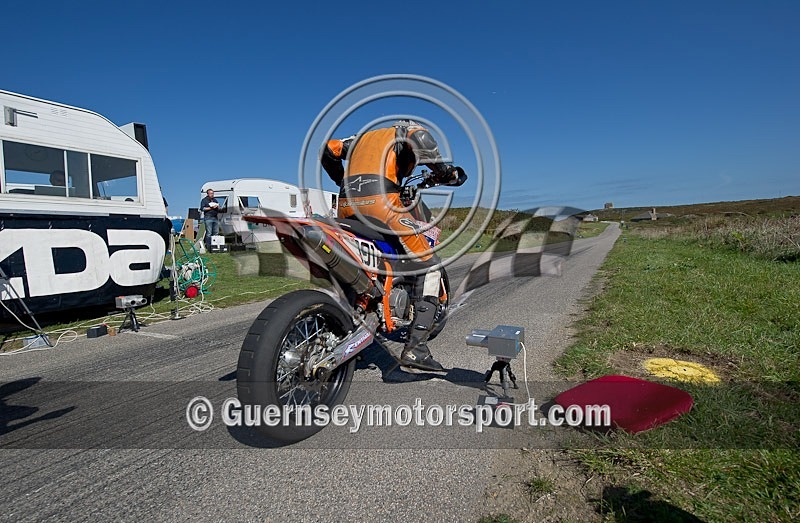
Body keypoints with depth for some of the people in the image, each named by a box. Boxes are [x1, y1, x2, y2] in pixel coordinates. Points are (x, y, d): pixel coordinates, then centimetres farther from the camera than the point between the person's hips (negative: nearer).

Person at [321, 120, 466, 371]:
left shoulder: (364, 136, 37)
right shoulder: (410, 130, 19)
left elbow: (329, 149, 31)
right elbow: (419, 138, -5)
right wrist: (446, 173, 6)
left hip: (345, 204, 7)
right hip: (380, 200, -6)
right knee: (429, 265, 1)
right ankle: (415, 348, -8)